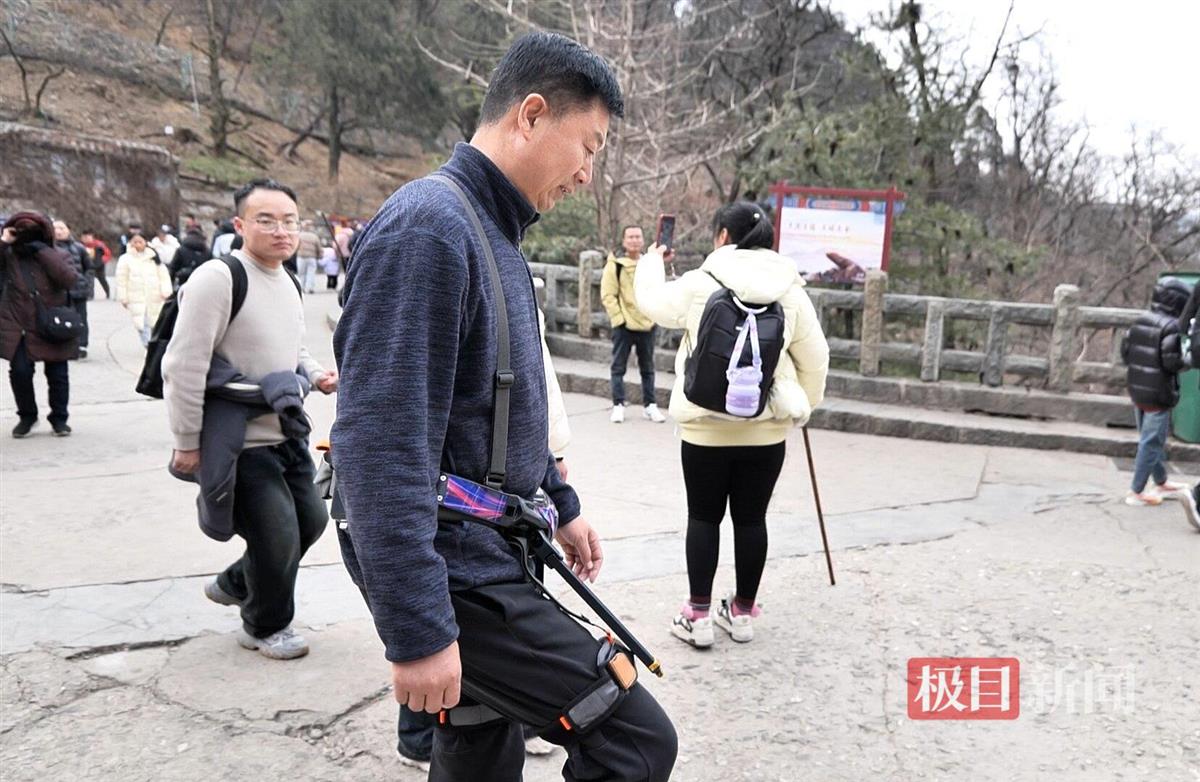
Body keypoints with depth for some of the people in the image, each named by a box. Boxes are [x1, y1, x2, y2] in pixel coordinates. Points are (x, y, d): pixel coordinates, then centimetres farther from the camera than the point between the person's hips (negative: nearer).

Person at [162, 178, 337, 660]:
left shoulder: (287, 282, 8)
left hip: (286, 434, 9)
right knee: (278, 536, -4)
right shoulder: (218, 279, -20)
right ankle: (265, 628, 23)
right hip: (239, 444, -9)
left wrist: (315, 374, 3)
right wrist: (187, 444, -18)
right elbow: (183, 366, -21)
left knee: (311, 520, 16)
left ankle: (234, 585, 39)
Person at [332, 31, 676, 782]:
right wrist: (417, 630, -25)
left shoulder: (494, 233, 14)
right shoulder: (429, 226, -19)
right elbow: (381, 443, -25)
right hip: (456, 571, -9)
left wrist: (560, 503, 25)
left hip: (485, 551, 10)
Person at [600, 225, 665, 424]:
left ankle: (649, 405, 19)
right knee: (619, 367, 2)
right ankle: (618, 405, 10)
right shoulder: (615, 265, -6)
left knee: (647, 367, 10)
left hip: (647, 325, 3)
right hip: (624, 325, -3)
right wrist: (619, 318, -12)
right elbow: (607, 295, -8)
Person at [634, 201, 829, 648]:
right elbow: (815, 358, 4)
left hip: (706, 424, -2)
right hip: (767, 427, 2)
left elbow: (652, 302, 11)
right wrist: (804, 404, 18)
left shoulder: (699, 284, -6)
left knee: (704, 518, 8)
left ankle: (698, 615, 11)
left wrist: (651, 260, 29)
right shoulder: (790, 290, 2)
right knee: (751, 518, 11)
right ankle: (742, 612, 22)